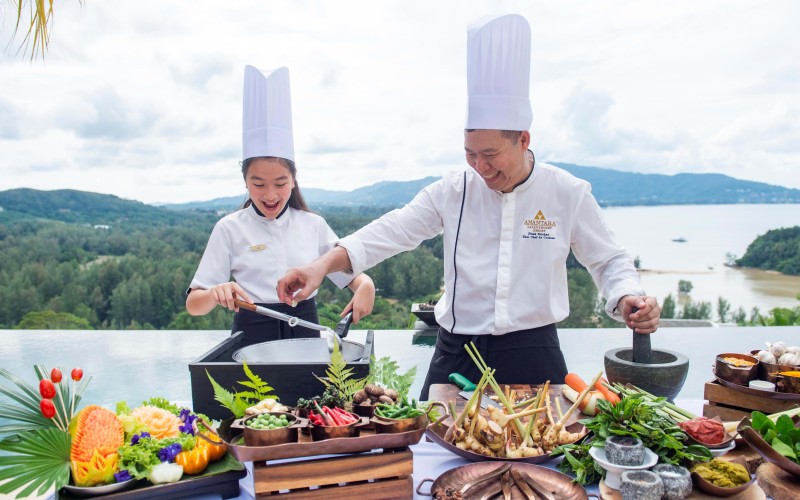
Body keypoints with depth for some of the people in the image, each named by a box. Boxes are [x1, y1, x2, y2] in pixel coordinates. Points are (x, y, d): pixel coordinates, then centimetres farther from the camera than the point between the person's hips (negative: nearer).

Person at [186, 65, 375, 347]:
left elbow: (350, 271, 10)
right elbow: (194, 305, -1)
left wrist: (366, 286, -13)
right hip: (253, 338, -3)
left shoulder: (313, 225, 3)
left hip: (305, 333, 3)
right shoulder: (230, 229, -2)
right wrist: (216, 292, -23)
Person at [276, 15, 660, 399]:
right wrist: (322, 266, -22)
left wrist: (627, 300, -14)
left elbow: (608, 261, 6)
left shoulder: (568, 194, -4)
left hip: (532, 357, -1)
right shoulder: (452, 192, -2)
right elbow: (392, 232, -9)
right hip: (457, 357, 1)